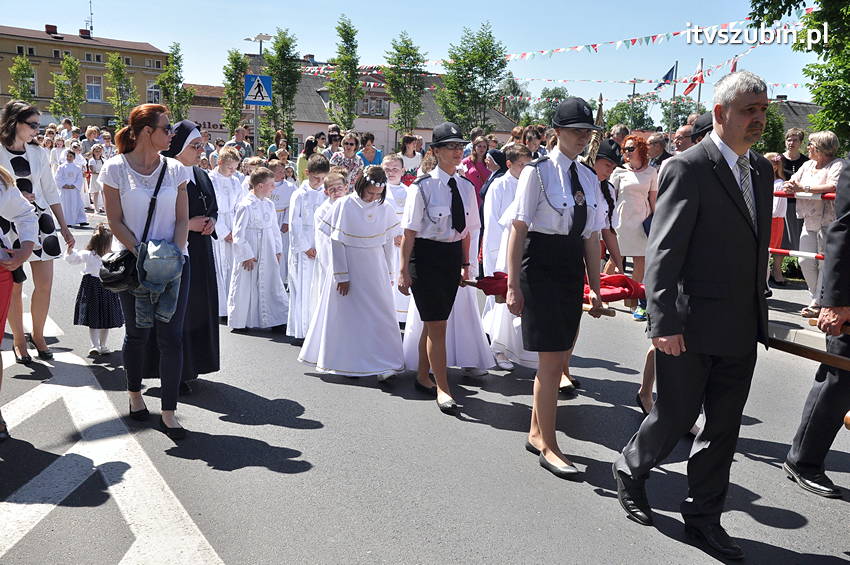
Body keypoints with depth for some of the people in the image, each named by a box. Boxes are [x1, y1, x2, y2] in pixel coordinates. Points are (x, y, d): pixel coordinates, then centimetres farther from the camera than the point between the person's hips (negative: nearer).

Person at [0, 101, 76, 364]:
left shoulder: (37, 153, 8)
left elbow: (51, 192, 12)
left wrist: (64, 227, 10)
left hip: (40, 221, 4)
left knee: (45, 284, 3)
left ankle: (37, 335, 21)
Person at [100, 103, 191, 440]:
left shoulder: (175, 169, 4)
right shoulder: (116, 168, -3)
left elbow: (182, 219, 5)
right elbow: (115, 221, -4)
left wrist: (173, 254, -10)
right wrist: (143, 255, -14)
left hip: (174, 260, 2)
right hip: (135, 262, -1)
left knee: (171, 336, -4)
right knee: (137, 333, 10)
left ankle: (168, 412, 3)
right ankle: (135, 394, 34)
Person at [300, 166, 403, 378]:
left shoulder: (385, 208, 0)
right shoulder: (344, 205, -11)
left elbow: (388, 243, 8)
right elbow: (336, 243, -10)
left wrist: (389, 273, 10)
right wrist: (342, 275, -10)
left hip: (376, 269, 3)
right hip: (350, 267, -3)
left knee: (381, 315, 2)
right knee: (349, 316, 5)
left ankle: (384, 364, 7)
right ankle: (349, 364, 18)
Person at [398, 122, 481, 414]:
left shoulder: (466, 186, 7)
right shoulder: (423, 186, -11)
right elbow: (410, 231, -11)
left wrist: (465, 264, 14)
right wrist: (404, 270, -12)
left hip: (453, 256, 6)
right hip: (426, 255, -6)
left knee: (433, 322, 16)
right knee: (437, 325, -4)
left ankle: (422, 377, 32)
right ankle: (442, 388, 7)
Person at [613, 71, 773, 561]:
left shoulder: (761, 169, 11)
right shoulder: (688, 168, -12)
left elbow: (757, 246, 15)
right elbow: (663, 252, -16)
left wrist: (759, 312, 14)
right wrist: (664, 322, -20)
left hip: (742, 331, 7)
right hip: (694, 329, -7)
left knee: (724, 427, 14)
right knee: (676, 416, 6)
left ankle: (704, 517, 30)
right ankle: (630, 472, 34)